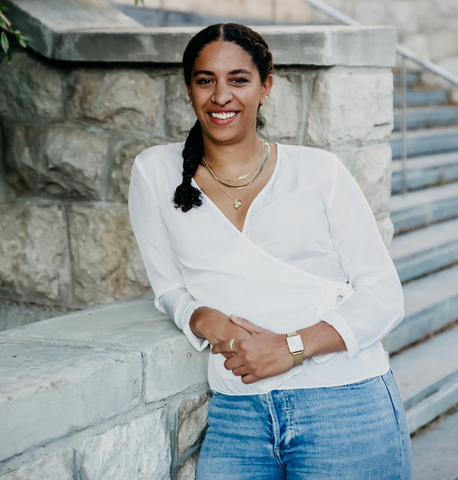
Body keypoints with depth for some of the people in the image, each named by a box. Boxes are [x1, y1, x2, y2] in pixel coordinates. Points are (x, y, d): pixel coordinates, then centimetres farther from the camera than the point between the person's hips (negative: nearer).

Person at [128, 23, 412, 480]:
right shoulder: (156, 173, 7)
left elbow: (383, 295, 0)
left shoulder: (319, 171, 3)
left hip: (348, 406, -1)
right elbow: (169, 286, 14)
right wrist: (202, 319, -9)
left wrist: (292, 346, -14)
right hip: (236, 413, 1)